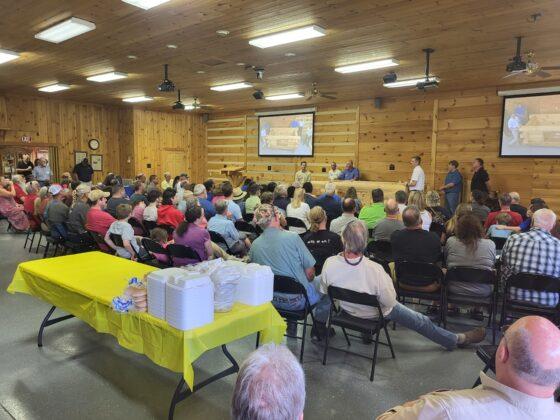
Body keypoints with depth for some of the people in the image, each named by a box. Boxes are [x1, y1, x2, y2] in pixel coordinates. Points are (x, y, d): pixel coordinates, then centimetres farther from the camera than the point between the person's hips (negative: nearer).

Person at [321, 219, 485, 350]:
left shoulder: (329, 263, -28)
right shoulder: (374, 269, -38)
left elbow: (324, 291, -10)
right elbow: (389, 302, -25)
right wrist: (387, 279, -10)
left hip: (346, 308, 4)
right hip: (373, 314, -3)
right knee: (421, 321, 16)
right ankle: (457, 339, 37)